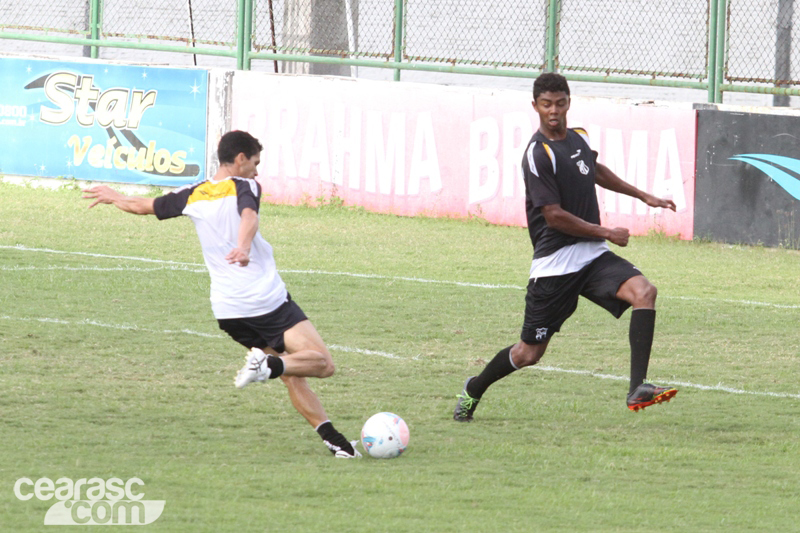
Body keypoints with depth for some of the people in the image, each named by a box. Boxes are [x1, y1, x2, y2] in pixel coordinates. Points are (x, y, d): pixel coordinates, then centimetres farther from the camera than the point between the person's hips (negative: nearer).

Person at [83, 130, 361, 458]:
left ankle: (333, 438, 5)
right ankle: (269, 365, -31)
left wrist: (115, 197, 44)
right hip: (269, 301, -6)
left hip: (226, 310, 6)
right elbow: (249, 216, -26)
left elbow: (143, 206, 24)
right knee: (322, 364, -8)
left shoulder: (192, 196, 12)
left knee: (292, 377, 15)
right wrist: (244, 246, -44)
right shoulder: (243, 188, -4)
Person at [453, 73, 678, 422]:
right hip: (554, 265, -6)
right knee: (529, 354, 3)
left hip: (592, 256, 6)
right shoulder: (538, 154, -15)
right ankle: (474, 390, 32)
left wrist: (643, 196, 34)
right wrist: (607, 233, -11)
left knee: (643, 291, -22)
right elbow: (554, 216, -18)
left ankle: (637, 389, -25)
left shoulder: (579, 138, 8)